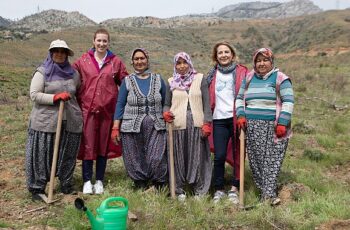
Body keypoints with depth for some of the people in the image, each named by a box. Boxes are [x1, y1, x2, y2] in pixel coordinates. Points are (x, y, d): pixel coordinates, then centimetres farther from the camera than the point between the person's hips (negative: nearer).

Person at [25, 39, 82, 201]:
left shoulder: (73, 74, 12)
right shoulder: (42, 72, 0)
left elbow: (79, 93, 26)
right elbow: (34, 95, -7)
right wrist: (55, 97, -17)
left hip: (70, 122, 4)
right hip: (46, 122, -4)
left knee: (68, 155, 11)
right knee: (42, 156, 2)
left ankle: (66, 186, 26)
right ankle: (37, 188, 14)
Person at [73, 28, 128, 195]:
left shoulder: (116, 62, 6)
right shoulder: (83, 60, 6)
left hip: (107, 109, 1)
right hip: (88, 108, 0)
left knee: (104, 145, 8)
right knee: (88, 145, 0)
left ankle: (99, 181, 20)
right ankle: (87, 181, 11)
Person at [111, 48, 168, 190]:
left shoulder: (158, 80, 9)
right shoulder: (127, 81, 6)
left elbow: (166, 104, 12)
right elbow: (120, 105, 4)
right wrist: (115, 128, -2)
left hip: (156, 127, 0)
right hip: (132, 127, 0)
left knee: (157, 159, -7)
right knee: (135, 161, 4)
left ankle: (159, 188, 10)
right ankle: (140, 187, 20)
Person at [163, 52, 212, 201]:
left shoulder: (200, 79, 7)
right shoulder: (171, 82, 11)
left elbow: (206, 103, 4)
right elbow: (167, 104, 14)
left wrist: (207, 123, -5)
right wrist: (166, 112, -9)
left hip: (197, 124, -1)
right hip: (178, 125, 1)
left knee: (197, 157, 1)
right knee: (179, 157, 3)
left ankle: (199, 190, 12)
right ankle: (179, 190, 15)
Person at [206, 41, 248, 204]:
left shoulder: (242, 72, 4)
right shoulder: (212, 74, 12)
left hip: (237, 119, -1)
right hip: (219, 120, 2)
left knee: (238, 155, 5)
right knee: (219, 156, -1)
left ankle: (234, 189, 18)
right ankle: (219, 190, 13)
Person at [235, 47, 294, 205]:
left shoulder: (280, 79, 0)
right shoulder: (248, 78, 15)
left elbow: (288, 102, -5)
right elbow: (240, 98, 19)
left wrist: (282, 123, -13)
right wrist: (241, 115, 3)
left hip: (273, 127, -4)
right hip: (252, 127, 4)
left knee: (271, 160, -6)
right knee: (255, 160, 4)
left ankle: (269, 193, -3)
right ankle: (264, 190, 15)